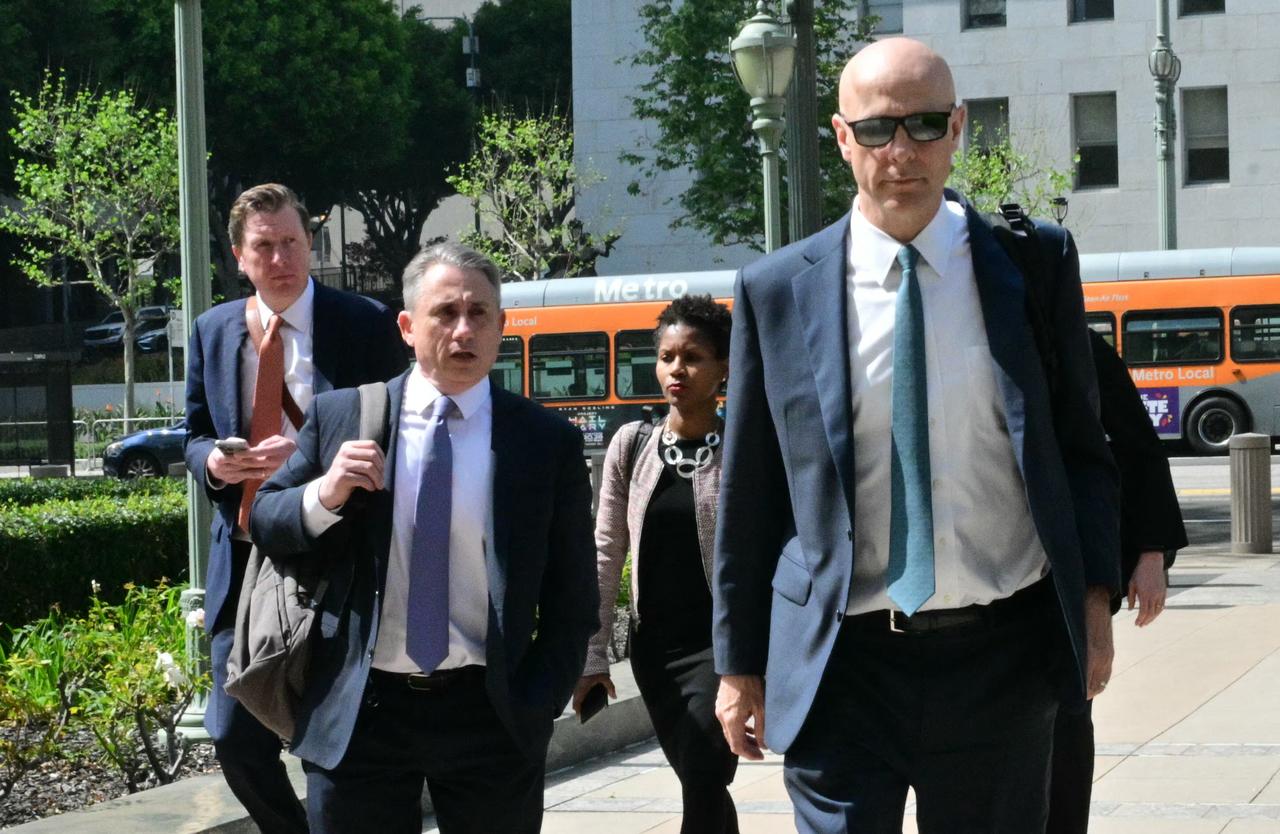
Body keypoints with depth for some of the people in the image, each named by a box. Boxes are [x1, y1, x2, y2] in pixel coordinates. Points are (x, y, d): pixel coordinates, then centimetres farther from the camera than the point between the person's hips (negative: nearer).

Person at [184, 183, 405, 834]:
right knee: (236, 738, 4)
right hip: (244, 559, 4)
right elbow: (196, 434, 17)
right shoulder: (213, 331, 10)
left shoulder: (365, 325, -4)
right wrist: (211, 459, -7)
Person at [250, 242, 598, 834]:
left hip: (491, 715, -1)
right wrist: (325, 495, -11)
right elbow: (265, 521, 9)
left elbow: (572, 599, 5)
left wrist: (538, 707, -4)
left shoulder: (549, 442, 1)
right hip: (359, 713, 1)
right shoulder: (339, 417, 4)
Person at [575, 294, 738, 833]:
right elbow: (606, 555, 7)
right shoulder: (631, 446, 5)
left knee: (701, 784, -15)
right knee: (704, 789, 12)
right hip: (653, 649, 4)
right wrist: (591, 656, 3)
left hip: (719, 644, -4)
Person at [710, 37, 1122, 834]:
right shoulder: (777, 291, 0)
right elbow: (748, 492, 5)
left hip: (1003, 653, 1)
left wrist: (1094, 596, -2)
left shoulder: (1036, 263, 2)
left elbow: (1081, 443, 8)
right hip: (841, 660, -1)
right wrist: (740, 663, 6)